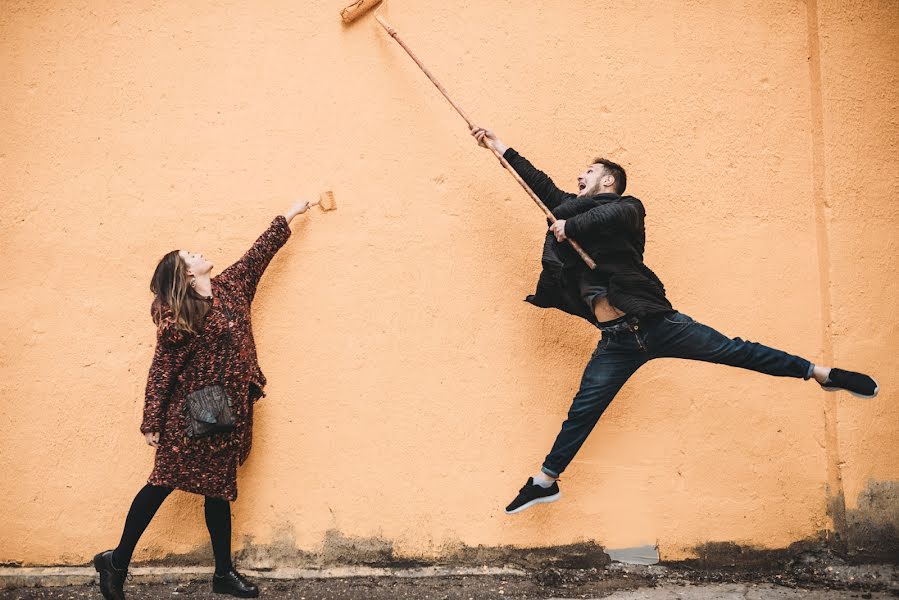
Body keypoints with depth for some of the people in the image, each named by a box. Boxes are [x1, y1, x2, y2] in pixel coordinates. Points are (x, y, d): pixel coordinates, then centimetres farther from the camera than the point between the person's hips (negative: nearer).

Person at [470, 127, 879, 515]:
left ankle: (821, 373, 3)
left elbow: (616, 214, -24)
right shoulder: (571, 210, 18)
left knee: (733, 350, -7)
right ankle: (545, 481, 17)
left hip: (655, 322, -4)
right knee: (582, 410, 8)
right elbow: (540, 182, 24)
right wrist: (498, 145, 29)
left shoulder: (626, 206, 1)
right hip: (616, 342, 5)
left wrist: (569, 226, -15)